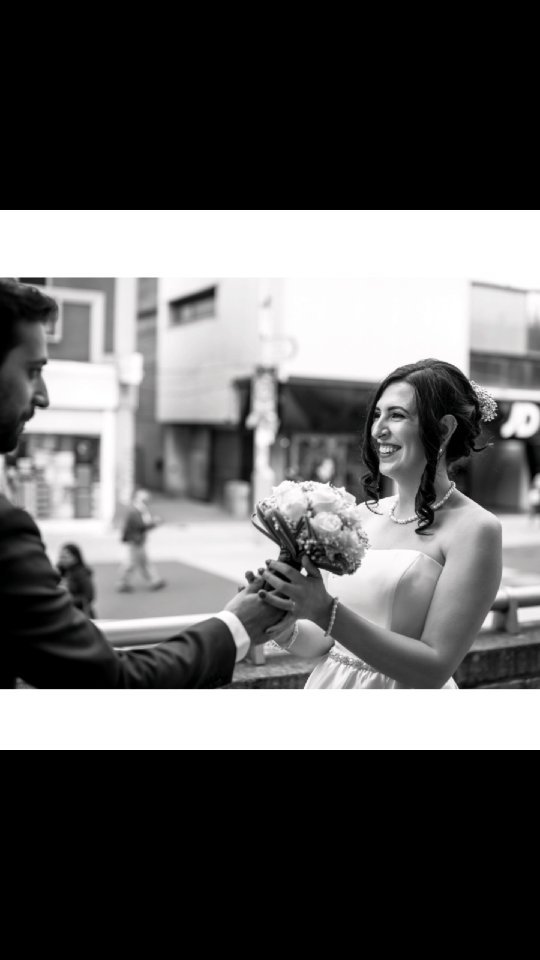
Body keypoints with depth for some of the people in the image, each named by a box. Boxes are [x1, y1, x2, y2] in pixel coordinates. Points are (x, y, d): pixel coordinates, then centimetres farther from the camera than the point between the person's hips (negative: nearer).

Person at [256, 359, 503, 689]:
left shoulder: (474, 528, -18)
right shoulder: (364, 513, -5)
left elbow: (435, 669, -21)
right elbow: (325, 642, 1)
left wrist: (326, 612, -28)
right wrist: (286, 630, -18)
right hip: (331, 681, 4)